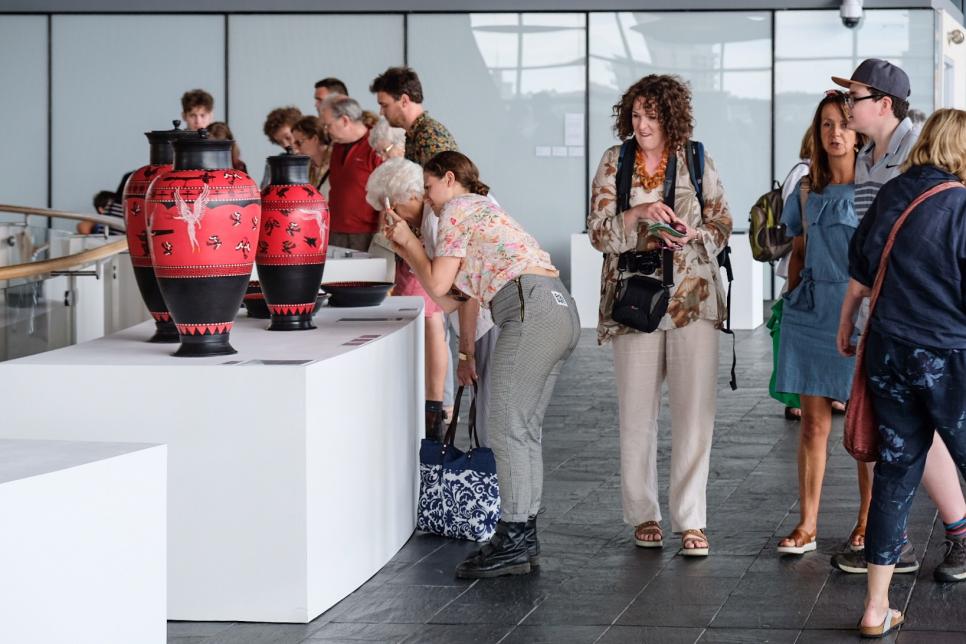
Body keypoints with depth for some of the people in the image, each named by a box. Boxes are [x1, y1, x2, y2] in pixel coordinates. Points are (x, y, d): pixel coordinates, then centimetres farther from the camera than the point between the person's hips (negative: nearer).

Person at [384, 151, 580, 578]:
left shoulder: (458, 209, 5)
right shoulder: (484, 211, 33)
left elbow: (437, 285, 2)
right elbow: (448, 299, 26)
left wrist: (411, 241, 16)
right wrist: (405, 247, 31)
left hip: (530, 310, -10)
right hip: (561, 310, 10)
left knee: (508, 430, -8)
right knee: (524, 429, 11)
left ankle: (513, 543, -9)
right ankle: (523, 538, 14)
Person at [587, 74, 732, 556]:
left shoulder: (697, 161, 3)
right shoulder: (614, 163, 3)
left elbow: (723, 225, 8)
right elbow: (598, 233, -2)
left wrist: (694, 234, -13)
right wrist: (638, 214, -19)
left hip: (693, 299, 0)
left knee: (695, 410, -5)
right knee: (637, 412, 5)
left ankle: (690, 519, 1)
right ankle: (643, 515, 18)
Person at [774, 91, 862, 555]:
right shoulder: (807, 190, 10)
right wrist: (792, 299, 12)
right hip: (811, 310, 4)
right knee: (813, 421, 4)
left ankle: (868, 522, 13)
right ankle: (806, 525, 7)